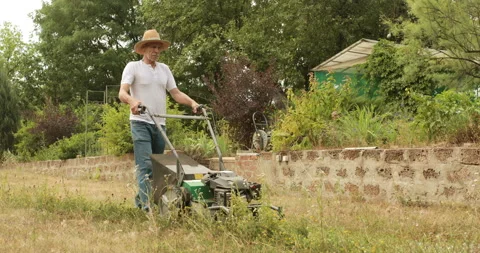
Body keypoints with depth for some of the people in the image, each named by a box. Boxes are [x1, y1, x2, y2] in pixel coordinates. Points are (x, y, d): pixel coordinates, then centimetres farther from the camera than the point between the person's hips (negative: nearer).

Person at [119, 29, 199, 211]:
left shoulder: (164, 69, 17)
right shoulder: (133, 67, 0)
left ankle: (141, 198, 21)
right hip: (141, 122, -6)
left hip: (160, 124, 6)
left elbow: (176, 93, 13)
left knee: (157, 165, 9)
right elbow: (122, 93, -13)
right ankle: (147, 204, -20)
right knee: (145, 165, -15)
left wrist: (192, 103, -6)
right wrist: (132, 101, -36)